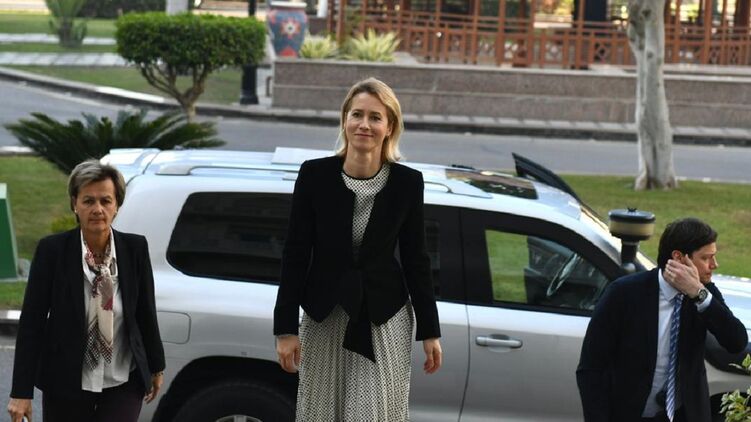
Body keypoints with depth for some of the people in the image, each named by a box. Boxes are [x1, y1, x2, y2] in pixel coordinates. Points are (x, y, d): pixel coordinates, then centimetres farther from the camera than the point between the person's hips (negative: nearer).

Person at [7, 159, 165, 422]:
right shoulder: (52, 250, -12)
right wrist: (22, 391, -13)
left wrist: (155, 368, 15)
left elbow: (146, 311, 5)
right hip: (67, 384, 0)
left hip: (123, 383, 1)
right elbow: (31, 321, -10)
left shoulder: (135, 248, -7)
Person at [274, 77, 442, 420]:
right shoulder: (315, 175, -8)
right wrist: (286, 328, -6)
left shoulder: (407, 183, -6)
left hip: (384, 319, -1)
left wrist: (429, 332, 3)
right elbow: (295, 255, -4)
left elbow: (415, 259, 2)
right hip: (324, 318, 1)